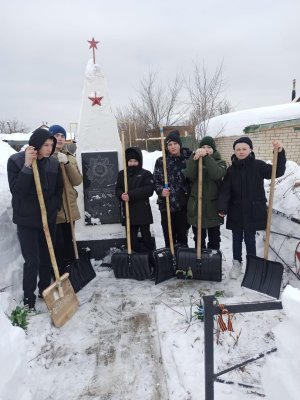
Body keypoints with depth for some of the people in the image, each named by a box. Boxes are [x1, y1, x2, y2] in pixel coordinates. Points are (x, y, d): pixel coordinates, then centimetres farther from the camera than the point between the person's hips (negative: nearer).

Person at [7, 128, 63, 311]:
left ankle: (45, 290, 33)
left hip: (49, 219, 4)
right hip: (27, 220, -3)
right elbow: (16, 190, -20)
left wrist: (53, 208, -2)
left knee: (47, 258, 13)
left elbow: (59, 190, 9)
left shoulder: (54, 163, -1)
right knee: (32, 261, -2)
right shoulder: (16, 160, -10)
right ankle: (28, 298, 17)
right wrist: (28, 166, -26)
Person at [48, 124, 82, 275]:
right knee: (58, 243, -6)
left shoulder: (70, 158, 11)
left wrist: (67, 164, -13)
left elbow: (77, 181, -1)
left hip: (69, 208, 5)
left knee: (69, 242, 15)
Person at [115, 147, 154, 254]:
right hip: (128, 211, 3)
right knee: (131, 238, 5)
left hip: (143, 211, -3)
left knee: (146, 236, 6)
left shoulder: (146, 174, 0)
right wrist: (122, 195, -19)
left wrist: (131, 195, -20)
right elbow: (118, 189, 6)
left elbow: (149, 189, -13)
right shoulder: (122, 174, 11)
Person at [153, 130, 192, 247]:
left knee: (182, 234, 9)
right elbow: (155, 180, 4)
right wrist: (160, 190, -15)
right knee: (169, 235, 8)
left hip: (183, 204, 0)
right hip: (166, 204, 1)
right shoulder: (160, 161, 3)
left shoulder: (188, 159, 1)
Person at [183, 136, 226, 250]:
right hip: (196, 206, 2)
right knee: (198, 239, 14)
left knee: (214, 239, 11)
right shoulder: (194, 162, 7)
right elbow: (189, 175, -16)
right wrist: (194, 156, -27)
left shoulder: (220, 162, 3)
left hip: (213, 206, -1)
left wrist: (206, 157, -27)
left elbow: (216, 174, -21)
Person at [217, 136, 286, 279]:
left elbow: (278, 172, -11)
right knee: (236, 238, 13)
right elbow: (225, 190, -6)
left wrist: (280, 153, -23)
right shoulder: (231, 169, 0)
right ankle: (236, 264, 30)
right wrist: (222, 207, -18)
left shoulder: (258, 165, -4)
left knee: (250, 239, 8)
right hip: (236, 211, 2)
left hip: (253, 211, -2)